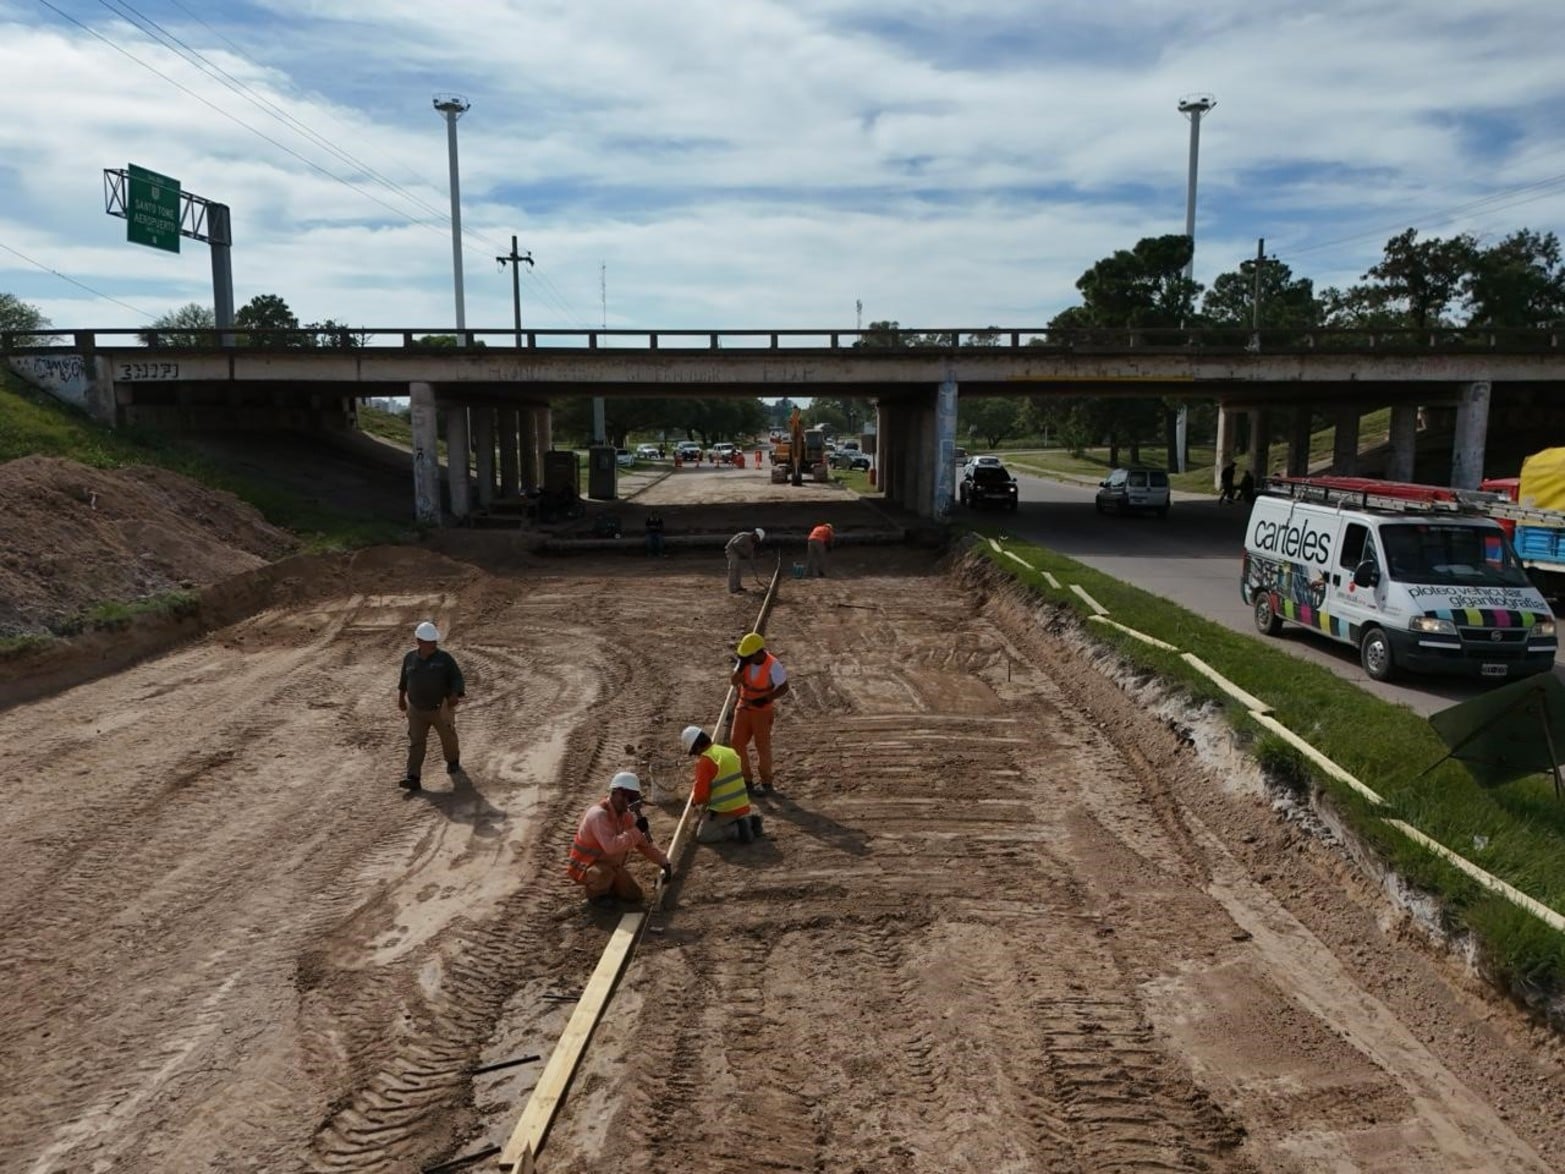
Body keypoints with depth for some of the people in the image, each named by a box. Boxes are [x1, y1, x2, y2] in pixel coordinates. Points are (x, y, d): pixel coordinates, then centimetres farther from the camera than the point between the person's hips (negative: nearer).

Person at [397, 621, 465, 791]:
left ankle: (453, 761, 45)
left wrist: (455, 695, -33)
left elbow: (457, 679, -15)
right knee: (415, 743, -6)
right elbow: (404, 678, 14)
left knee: (448, 738, 18)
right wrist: (401, 697, 22)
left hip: (441, 710, -2)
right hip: (416, 710, 2)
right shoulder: (410, 658, -2)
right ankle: (413, 778, -11)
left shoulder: (445, 658, -14)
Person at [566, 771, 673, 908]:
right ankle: (595, 894, -6)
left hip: (610, 864, 7)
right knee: (604, 873, -39)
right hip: (583, 867, -7)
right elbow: (611, 846, -44)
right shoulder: (598, 814, -31)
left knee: (634, 895, 2)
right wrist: (637, 830, -41)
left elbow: (645, 843, 5)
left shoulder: (627, 814, -5)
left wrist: (664, 861, -3)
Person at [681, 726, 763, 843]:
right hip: (743, 806, 8)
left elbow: (699, 795, -16)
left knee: (702, 836, 2)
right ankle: (749, 822, 8)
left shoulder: (705, 761, -17)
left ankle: (737, 830, -11)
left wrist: (695, 800, 7)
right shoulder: (730, 752, 9)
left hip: (724, 811, -8)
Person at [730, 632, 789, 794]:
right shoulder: (745, 660, -10)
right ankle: (746, 780, 21)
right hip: (744, 707, 5)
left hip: (762, 710, -5)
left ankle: (766, 783, 23)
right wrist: (741, 665, -29)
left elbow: (784, 687, -13)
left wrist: (766, 699, -24)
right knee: (738, 744, 6)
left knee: (762, 747, 4)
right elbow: (733, 682, -15)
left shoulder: (773, 666, -24)